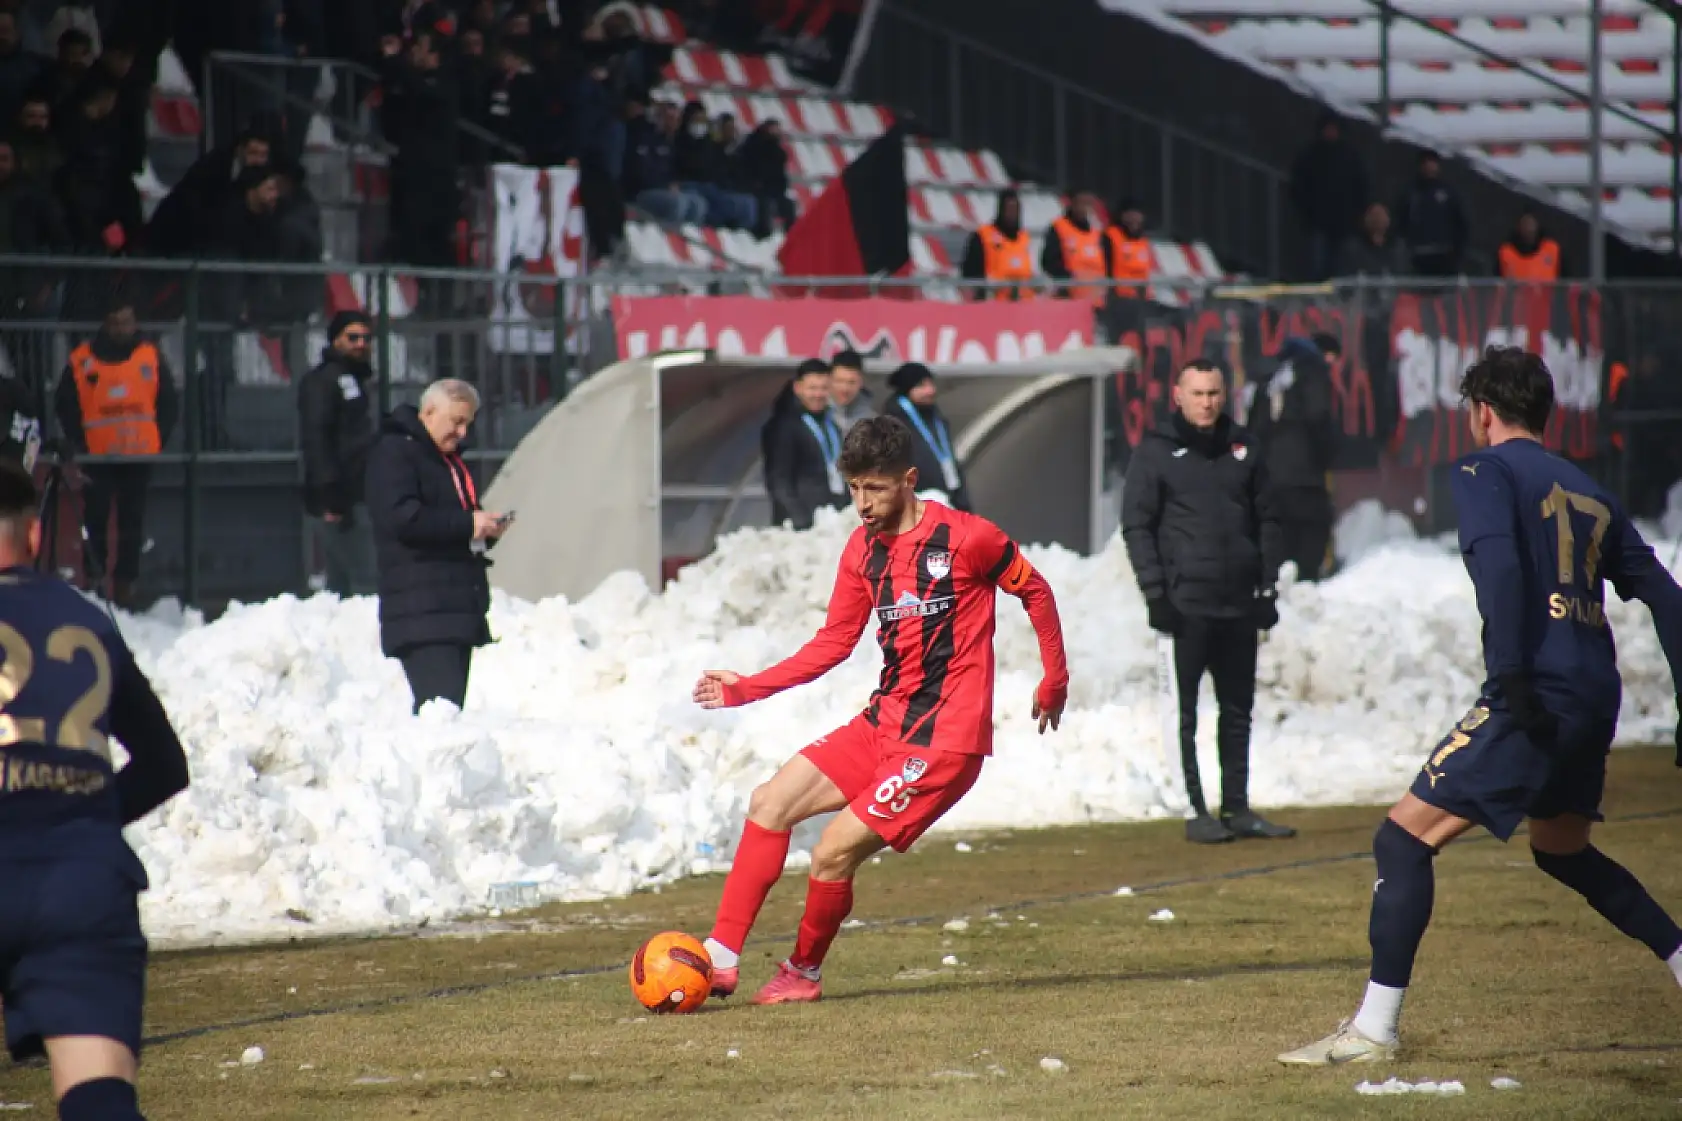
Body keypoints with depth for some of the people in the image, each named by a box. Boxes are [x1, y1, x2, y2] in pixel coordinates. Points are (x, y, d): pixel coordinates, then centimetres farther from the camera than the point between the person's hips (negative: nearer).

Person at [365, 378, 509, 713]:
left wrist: (486, 528, 9)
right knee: (443, 707, -20)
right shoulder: (394, 452, -4)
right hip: (422, 613, -9)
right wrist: (467, 524, -17)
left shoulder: (449, 459, 25)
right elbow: (400, 516, -18)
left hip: (459, 609, 9)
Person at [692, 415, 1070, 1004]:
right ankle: (720, 959, -2)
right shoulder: (863, 548, 8)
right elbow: (834, 642, 13)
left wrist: (1055, 680, 7)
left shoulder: (966, 537, -12)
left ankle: (803, 973, 10)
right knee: (771, 802, -2)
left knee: (834, 851, -14)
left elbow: (1035, 591, 2)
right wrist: (744, 689, 6)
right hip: (884, 723, 8)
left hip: (944, 738, -8)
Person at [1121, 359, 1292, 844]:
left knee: (1238, 709, 9)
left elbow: (1266, 519, 16)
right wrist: (1155, 591, -11)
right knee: (1187, 711, -2)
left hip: (1239, 603, 4)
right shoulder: (1156, 452, 0)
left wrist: (1267, 585, 8)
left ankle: (1237, 808, 16)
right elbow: (1137, 525, -3)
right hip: (1188, 602, -4)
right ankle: (1197, 811, 2)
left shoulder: (1241, 447, 12)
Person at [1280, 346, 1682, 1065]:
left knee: (1405, 838, -6)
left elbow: (1499, 568, -18)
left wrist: (1512, 677, -26)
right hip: (1595, 701, 8)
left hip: (1536, 700, -8)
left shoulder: (1485, 473, 0)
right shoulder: (1589, 494, 21)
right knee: (1562, 849, 30)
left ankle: (1374, 1030, -11)